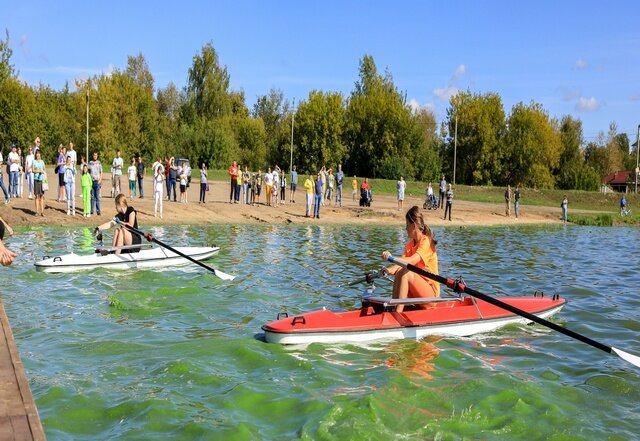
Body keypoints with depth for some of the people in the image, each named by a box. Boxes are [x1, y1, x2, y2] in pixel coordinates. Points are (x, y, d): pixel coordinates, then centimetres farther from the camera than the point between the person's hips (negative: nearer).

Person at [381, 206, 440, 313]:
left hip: (431, 292, -7)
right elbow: (402, 262, -6)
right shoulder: (411, 243, 10)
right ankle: (394, 309, -24)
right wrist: (391, 269, -27)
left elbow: (412, 261, -31)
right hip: (416, 292, 7)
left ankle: (398, 312, -32)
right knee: (399, 271, -16)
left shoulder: (426, 242, -13)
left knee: (406, 273, -28)